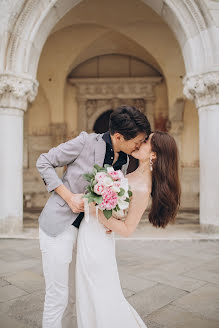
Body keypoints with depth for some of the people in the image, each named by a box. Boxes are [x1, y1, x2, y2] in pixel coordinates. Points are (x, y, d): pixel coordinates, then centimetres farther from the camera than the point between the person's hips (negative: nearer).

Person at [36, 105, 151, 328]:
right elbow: (43, 162, -8)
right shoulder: (86, 142, -16)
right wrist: (69, 197, -16)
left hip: (83, 230, 7)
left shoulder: (123, 161, 4)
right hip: (59, 226, -6)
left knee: (72, 296, 17)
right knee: (57, 297, 1)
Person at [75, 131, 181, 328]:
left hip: (96, 239, -9)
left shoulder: (142, 189, -26)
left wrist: (95, 210, -23)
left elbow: (127, 229, -20)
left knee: (101, 297, 9)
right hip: (90, 233, 9)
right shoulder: (137, 176, 1)